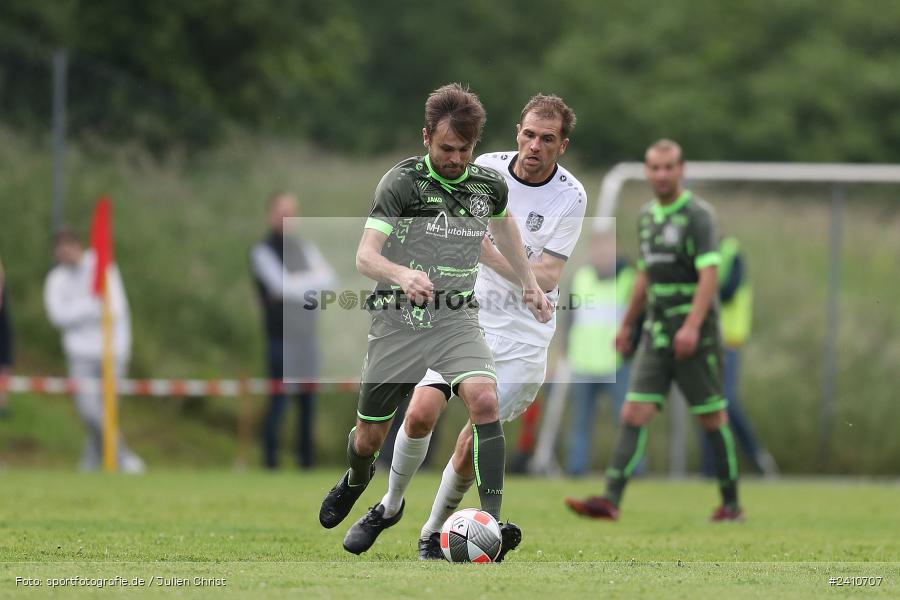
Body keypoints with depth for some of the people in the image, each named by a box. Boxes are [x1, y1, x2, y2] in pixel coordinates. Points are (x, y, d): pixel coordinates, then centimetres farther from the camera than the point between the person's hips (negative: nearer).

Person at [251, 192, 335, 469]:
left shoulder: (306, 249, 17)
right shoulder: (262, 252, 1)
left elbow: (328, 279, 0)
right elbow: (281, 284, -14)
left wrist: (296, 285, -12)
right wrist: (313, 279, -2)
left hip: (307, 334, 5)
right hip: (281, 338, -5)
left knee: (308, 401, 4)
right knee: (279, 401, -10)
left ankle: (306, 461, 7)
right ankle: (270, 461, -7)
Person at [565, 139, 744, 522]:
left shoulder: (697, 214, -9)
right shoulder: (647, 216, 14)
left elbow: (709, 274, -18)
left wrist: (692, 325, -28)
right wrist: (627, 325, 28)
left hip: (694, 333, -7)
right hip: (656, 331, 7)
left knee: (711, 418, 1)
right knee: (634, 413, -5)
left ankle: (731, 504, 13)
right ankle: (611, 500, -11)